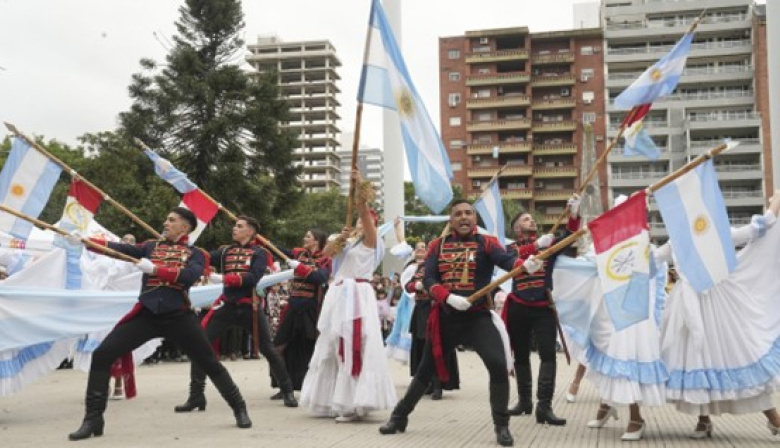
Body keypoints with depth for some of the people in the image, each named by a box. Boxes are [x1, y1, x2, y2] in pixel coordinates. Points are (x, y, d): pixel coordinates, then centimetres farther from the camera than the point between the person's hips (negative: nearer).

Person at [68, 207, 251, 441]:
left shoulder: (194, 254, 5)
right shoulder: (151, 247, 13)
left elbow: (189, 276, -15)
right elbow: (120, 248, 1)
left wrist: (155, 269, -22)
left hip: (178, 316, -2)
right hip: (146, 314, 2)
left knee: (210, 363, 3)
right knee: (102, 355, -10)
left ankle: (239, 409, 23)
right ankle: (93, 418, 0)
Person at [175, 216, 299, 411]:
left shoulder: (259, 253, 1)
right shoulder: (225, 251, 11)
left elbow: (253, 278, -14)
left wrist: (227, 278, -21)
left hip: (249, 307, -3)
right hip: (226, 306, 3)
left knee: (268, 350, 4)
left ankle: (288, 391, 18)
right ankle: (196, 396, 1)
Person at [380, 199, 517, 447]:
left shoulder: (486, 242, -2)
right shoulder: (438, 245, 5)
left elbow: (507, 260, -20)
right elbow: (427, 279, -3)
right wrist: (448, 297, -21)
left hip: (478, 316, -2)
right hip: (444, 317, 2)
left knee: (498, 365, -20)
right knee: (426, 369, 15)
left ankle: (501, 426, -3)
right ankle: (399, 417, 33)